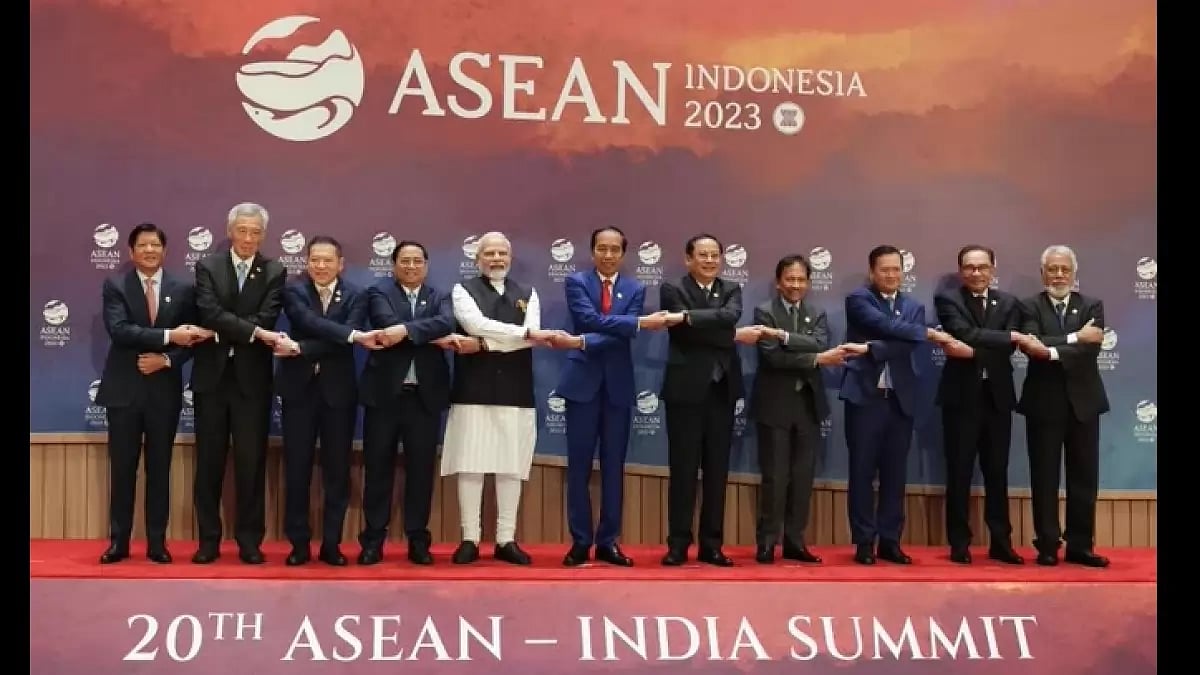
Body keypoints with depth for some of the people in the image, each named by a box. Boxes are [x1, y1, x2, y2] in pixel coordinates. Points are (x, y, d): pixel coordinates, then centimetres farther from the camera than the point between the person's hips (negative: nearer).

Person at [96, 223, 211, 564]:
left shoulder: (183, 288, 5)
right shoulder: (114, 286, 0)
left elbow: (192, 338, 4)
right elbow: (119, 330, -15)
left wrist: (166, 359, -13)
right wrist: (168, 336, -23)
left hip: (165, 389, 1)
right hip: (124, 388, -1)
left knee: (159, 468, 6)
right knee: (122, 468, 4)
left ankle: (157, 542, 13)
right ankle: (119, 541, 12)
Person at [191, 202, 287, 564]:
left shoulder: (274, 272, 3)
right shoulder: (207, 267, 3)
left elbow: (266, 319, -10)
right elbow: (210, 313, -13)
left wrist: (223, 332, -14)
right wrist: (253, 332, -22)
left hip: (252, 377, 0)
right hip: (212, 375, 1)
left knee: (251, 461, 2)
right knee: (209, 460, 6)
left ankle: (250, 541, 11)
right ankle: (208, 540, 14)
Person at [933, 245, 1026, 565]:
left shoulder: (1008, 303, 9)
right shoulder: (947, 300, -1)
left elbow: (1006, 348, -6)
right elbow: (966, 335, -18)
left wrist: (974, 350, -19)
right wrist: (1010, 336, -17)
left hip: (997, 396, 3)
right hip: (962, 396, -3)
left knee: (997, 472, 9)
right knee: (959, 473, 2)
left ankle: (1001, 542, 16)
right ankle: (959, 543, 10)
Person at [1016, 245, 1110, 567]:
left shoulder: (1092, 306, 5)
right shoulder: (1030, 307, 1)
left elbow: (1091, 348, -12)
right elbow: (1031, 345, -17)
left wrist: (1051, 352, -24)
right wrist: (1074, 337, -22)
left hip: (1083, 402, 2)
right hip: (1044, 403, -2)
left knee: (1084, 478, 6)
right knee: (1045, 478, 3)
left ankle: (1080, 545, 15)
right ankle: (1047, 545, 10)